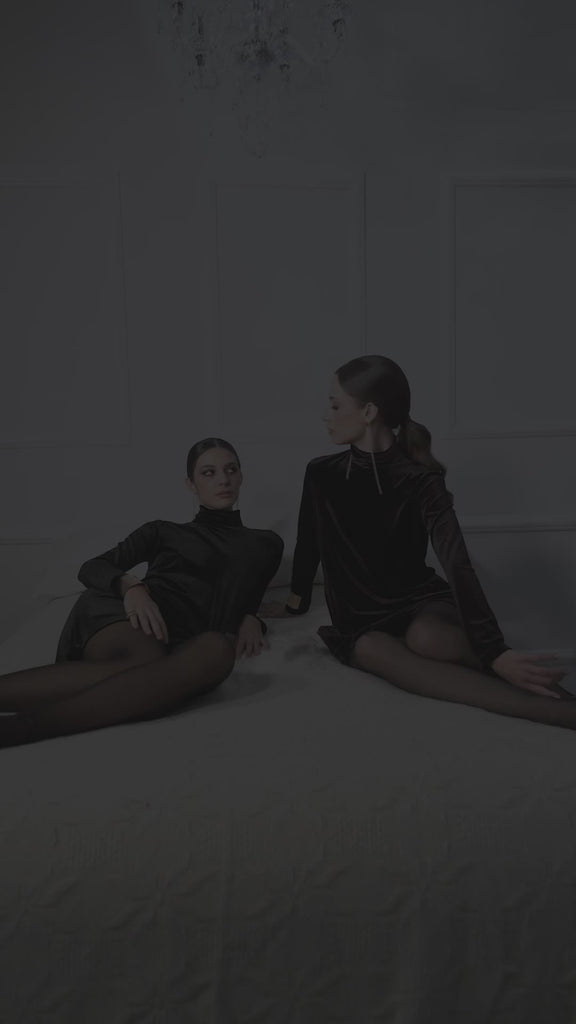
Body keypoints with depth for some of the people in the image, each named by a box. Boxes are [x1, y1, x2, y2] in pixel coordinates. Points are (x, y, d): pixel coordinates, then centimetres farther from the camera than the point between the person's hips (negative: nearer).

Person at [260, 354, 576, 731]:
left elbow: (458, 566, -25)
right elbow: (308, 544, 15)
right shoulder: (321, 474, -1)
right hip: (359, 620, 3)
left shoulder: (420, 480, -13)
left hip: (420, 600, -2)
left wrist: (495, 653, -36)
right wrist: (296, 602, 29)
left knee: (425, 637, -42)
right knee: (372, 650, -37)